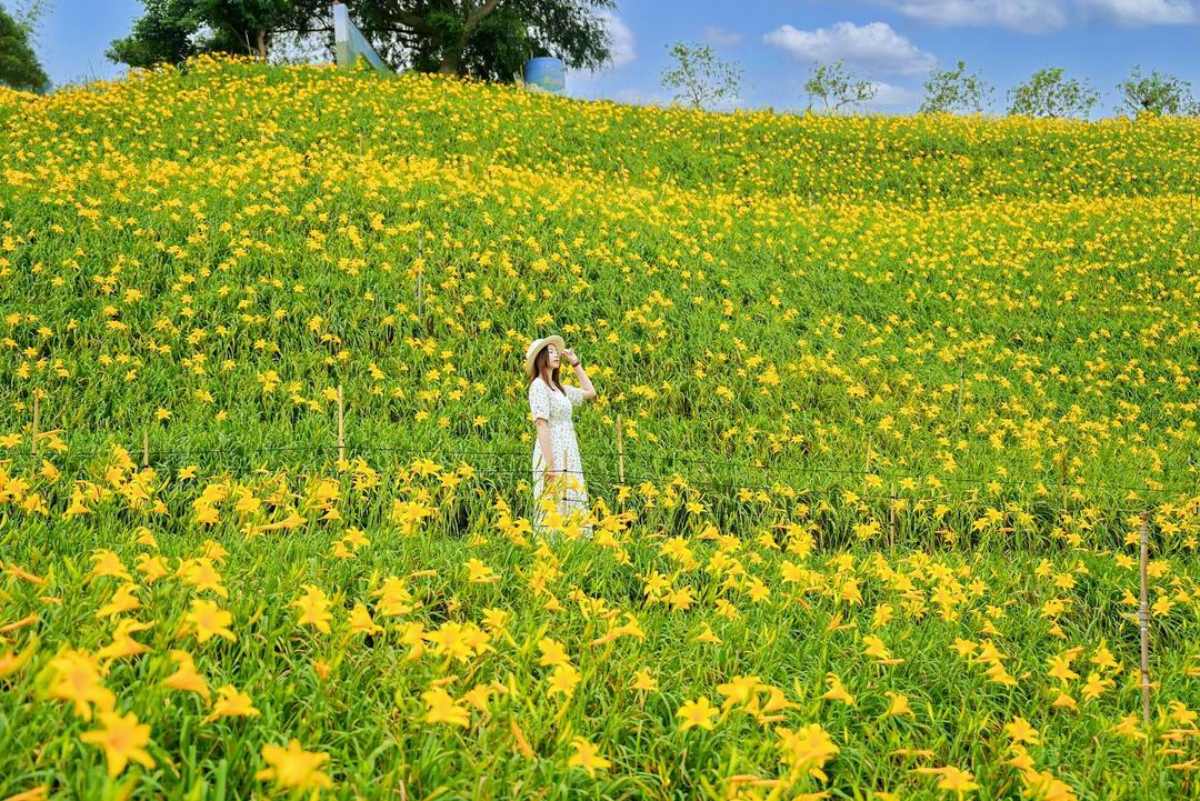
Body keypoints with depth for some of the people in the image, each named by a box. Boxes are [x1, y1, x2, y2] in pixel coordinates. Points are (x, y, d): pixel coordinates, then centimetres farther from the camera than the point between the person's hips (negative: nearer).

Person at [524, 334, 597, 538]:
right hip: (553, 457, -8)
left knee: (573, 512, 5)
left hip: (569, 458, 8)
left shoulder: (559, 388, 17)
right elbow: (541, 424, -15)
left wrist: (576, 363, 24)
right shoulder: (538, 386, -7)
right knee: (554, 511, -11)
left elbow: (590, 392, 31)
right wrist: (550, 464, -22)